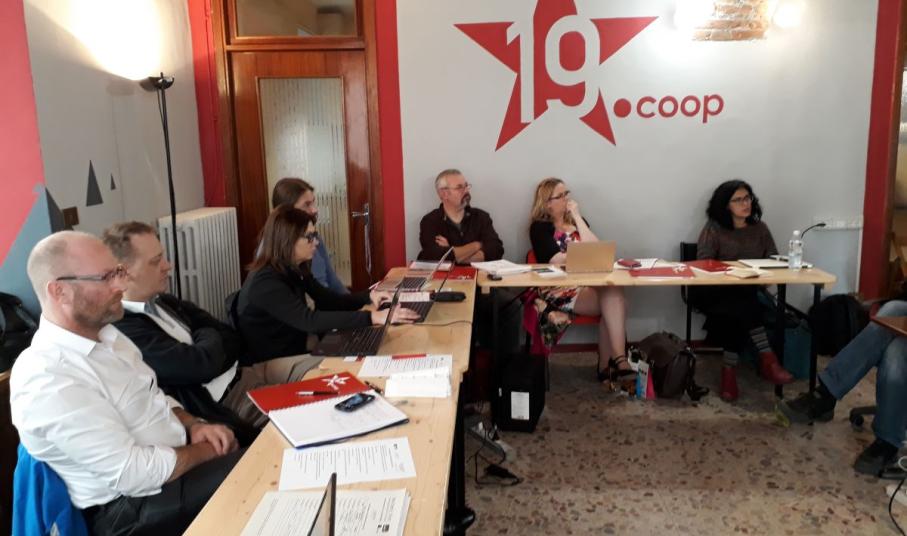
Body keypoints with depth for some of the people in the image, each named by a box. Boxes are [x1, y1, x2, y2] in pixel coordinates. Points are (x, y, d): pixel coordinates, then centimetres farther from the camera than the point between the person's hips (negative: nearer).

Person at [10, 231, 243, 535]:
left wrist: (193, 425, -3)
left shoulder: (103, 333, 2)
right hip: (133, 507, -8)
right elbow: (135, 473, -25)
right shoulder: (49, 381, -26)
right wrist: (207, 451, -13)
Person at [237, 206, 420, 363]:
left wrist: (368, 297, -9)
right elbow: (310, 320, -36)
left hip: (297, 350, 8)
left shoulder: (295, 269, 3)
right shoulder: (265, 283, -25)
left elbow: (328, 301, 9)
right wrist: (373, 317, -42)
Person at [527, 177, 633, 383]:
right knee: (614, 299, -29)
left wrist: (577, 216, 2)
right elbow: (556, 260, -11)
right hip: (558, 288, -5)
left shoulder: (576, 221, 21)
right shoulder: (540, 227, 5)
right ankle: (617, 360, -26)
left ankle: (607, 365, -20)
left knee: (613, 293, -29)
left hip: (588, 282, 5)